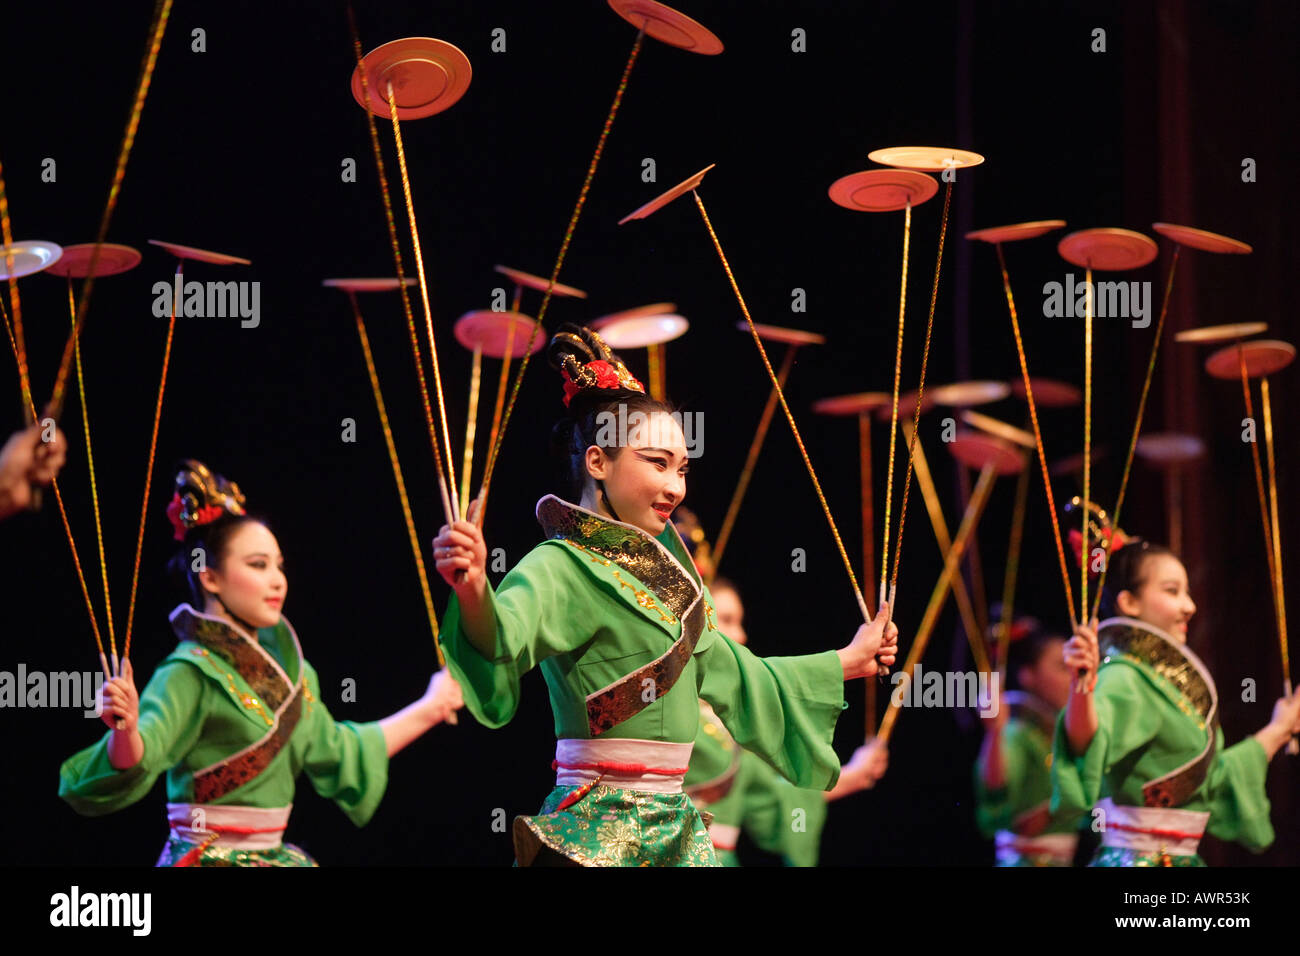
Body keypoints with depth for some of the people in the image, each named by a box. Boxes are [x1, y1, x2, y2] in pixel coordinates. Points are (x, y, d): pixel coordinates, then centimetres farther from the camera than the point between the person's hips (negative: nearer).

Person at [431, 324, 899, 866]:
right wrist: (474, 595, -55)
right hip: (601, 834, -8)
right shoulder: (564, 567, -11)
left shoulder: (658, 563, 15)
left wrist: (846, 663, 37)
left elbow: (726, 670, 28)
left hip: (677, 832, 8)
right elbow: (508, 634, -33)